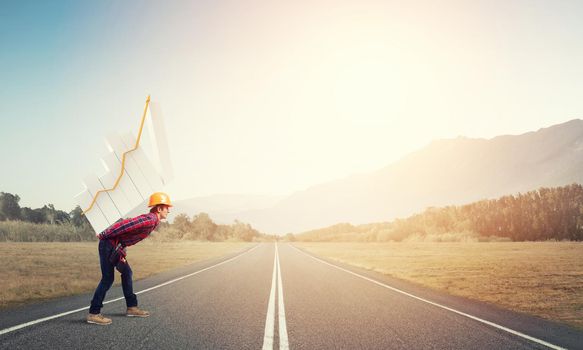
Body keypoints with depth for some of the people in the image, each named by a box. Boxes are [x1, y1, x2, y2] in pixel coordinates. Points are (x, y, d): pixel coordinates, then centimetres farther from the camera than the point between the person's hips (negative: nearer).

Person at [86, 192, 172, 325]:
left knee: (126, 272, 15)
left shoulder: (151, 220, 12)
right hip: (109, 244, -10)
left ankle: (132, 307, 24)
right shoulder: (150, 220, -20)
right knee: (108, 279, -7)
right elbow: (124, 224, -26)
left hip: (116, 247, 10)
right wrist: (104, 235, -19)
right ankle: (93, 314, 1)